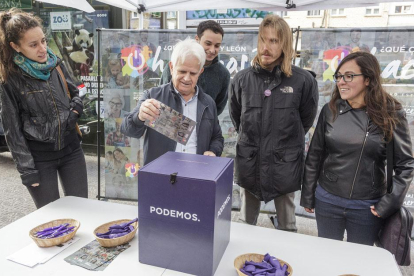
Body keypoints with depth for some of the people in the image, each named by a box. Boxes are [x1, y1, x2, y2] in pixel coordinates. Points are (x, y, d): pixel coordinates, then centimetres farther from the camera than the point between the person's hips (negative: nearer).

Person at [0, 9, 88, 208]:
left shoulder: (55, 64, 0)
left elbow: (75, 93, 17)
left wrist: (76, 108, -5)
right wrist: (26, 169, -11)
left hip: (70, 149, 4)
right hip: (38, 157, -3)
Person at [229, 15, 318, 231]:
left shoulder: (303, 80, -10)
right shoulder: (242, 79, -2)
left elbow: (306, 119, 5)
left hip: (285, 165, -2)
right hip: (249, 163, 2)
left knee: (286, 226, 15)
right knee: (245, 224, 18)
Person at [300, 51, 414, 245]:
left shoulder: (391, 114, -9)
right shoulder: (330, 110, -4)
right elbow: (314, 156, 1)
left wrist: (389, 203, -10)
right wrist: (307, 196, 4)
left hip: (367, 207, -1)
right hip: (327, 201, 2)